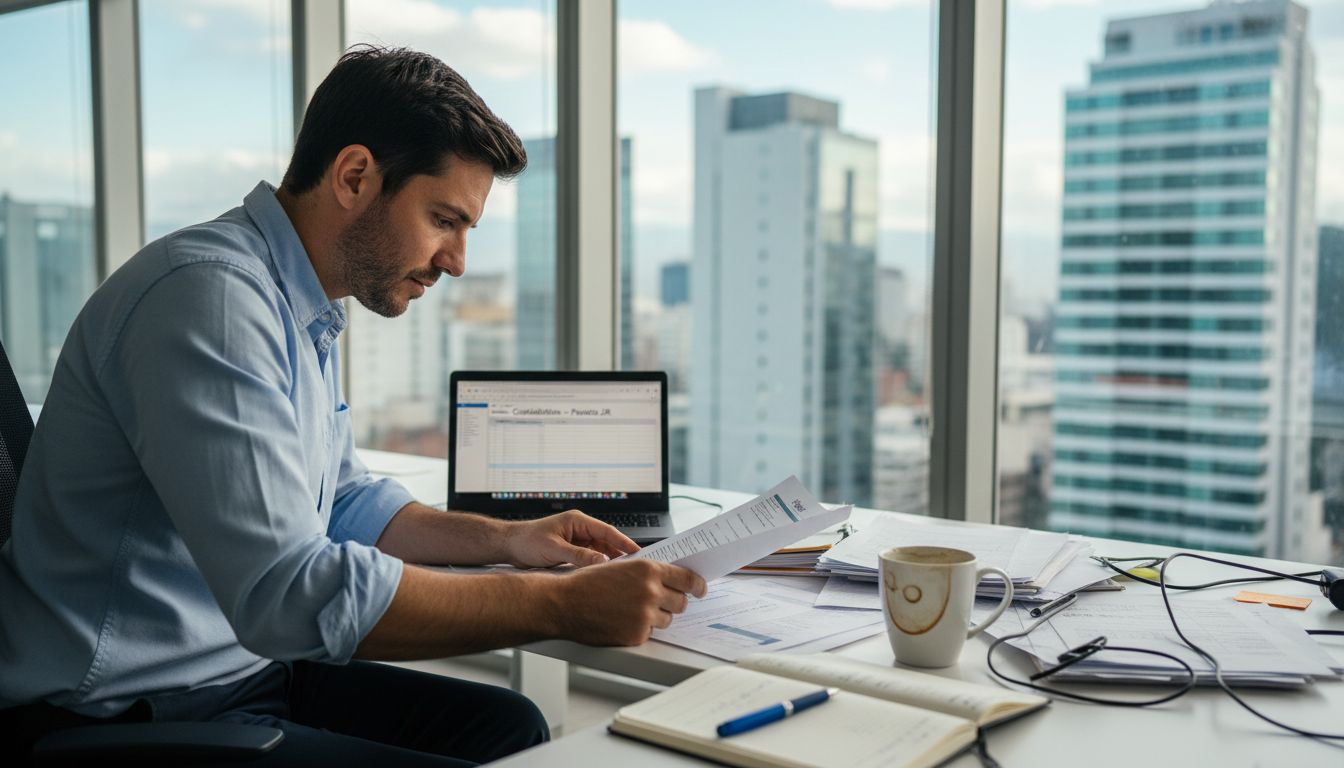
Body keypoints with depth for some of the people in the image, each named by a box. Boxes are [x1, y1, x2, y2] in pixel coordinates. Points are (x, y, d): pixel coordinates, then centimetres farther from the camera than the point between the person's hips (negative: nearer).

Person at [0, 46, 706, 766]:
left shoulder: (304, 312, 9)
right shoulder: (209, 295, -24)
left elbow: (344, 503, 21)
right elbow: (289, 593, -31)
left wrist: (504, 538, 9)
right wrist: (559, 605, -26)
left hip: (244, 667, 10)